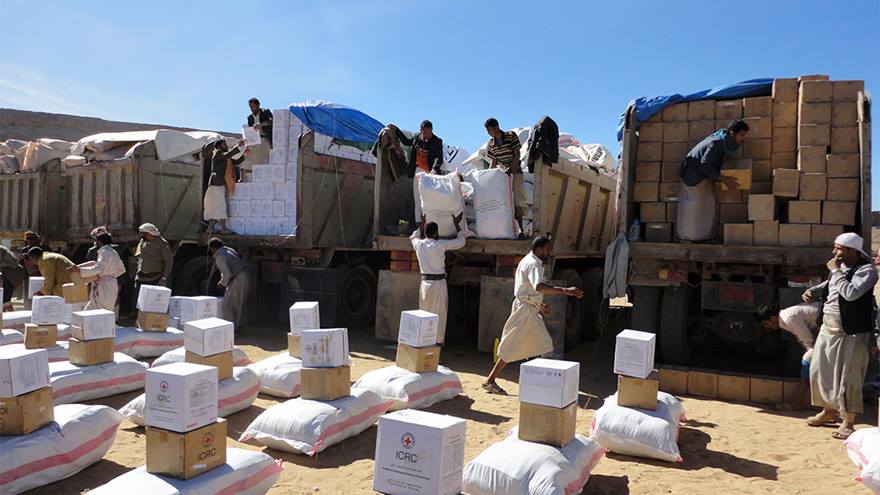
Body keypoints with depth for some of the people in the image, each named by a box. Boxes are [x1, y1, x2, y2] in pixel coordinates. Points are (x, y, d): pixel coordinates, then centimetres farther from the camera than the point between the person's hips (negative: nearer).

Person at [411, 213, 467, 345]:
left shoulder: (419, 244, 0)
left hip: (425, 283, 5)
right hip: (438, 283, -4)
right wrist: (457, 224, 8)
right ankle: (437, 341, 6)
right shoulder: (440, 245, -12)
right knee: (439, 314, 3)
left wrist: (422, 225, 31)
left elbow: (413, 237, 27)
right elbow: (461, 242, -1)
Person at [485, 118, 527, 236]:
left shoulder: (511, 136, -9)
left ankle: (520, 227, -7)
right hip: (501, 172, 4)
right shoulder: (490, 144, 3)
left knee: (517, 199, -8)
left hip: (515, 170, -4)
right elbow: (493, 162, 9)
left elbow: (517, 154, -11)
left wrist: (510, 169, -20)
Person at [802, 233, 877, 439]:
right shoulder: (840, 267, 7)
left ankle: (848, 422, 12)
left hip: (851, 334, -8)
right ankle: (829, 411, 33)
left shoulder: (867, 270, -15)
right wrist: (814, 291, 5)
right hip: (827, 329, 8)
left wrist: (836, 271, -20)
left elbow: (851, 293, -31)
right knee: (820, 371, 14)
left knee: (847, 378, -2)